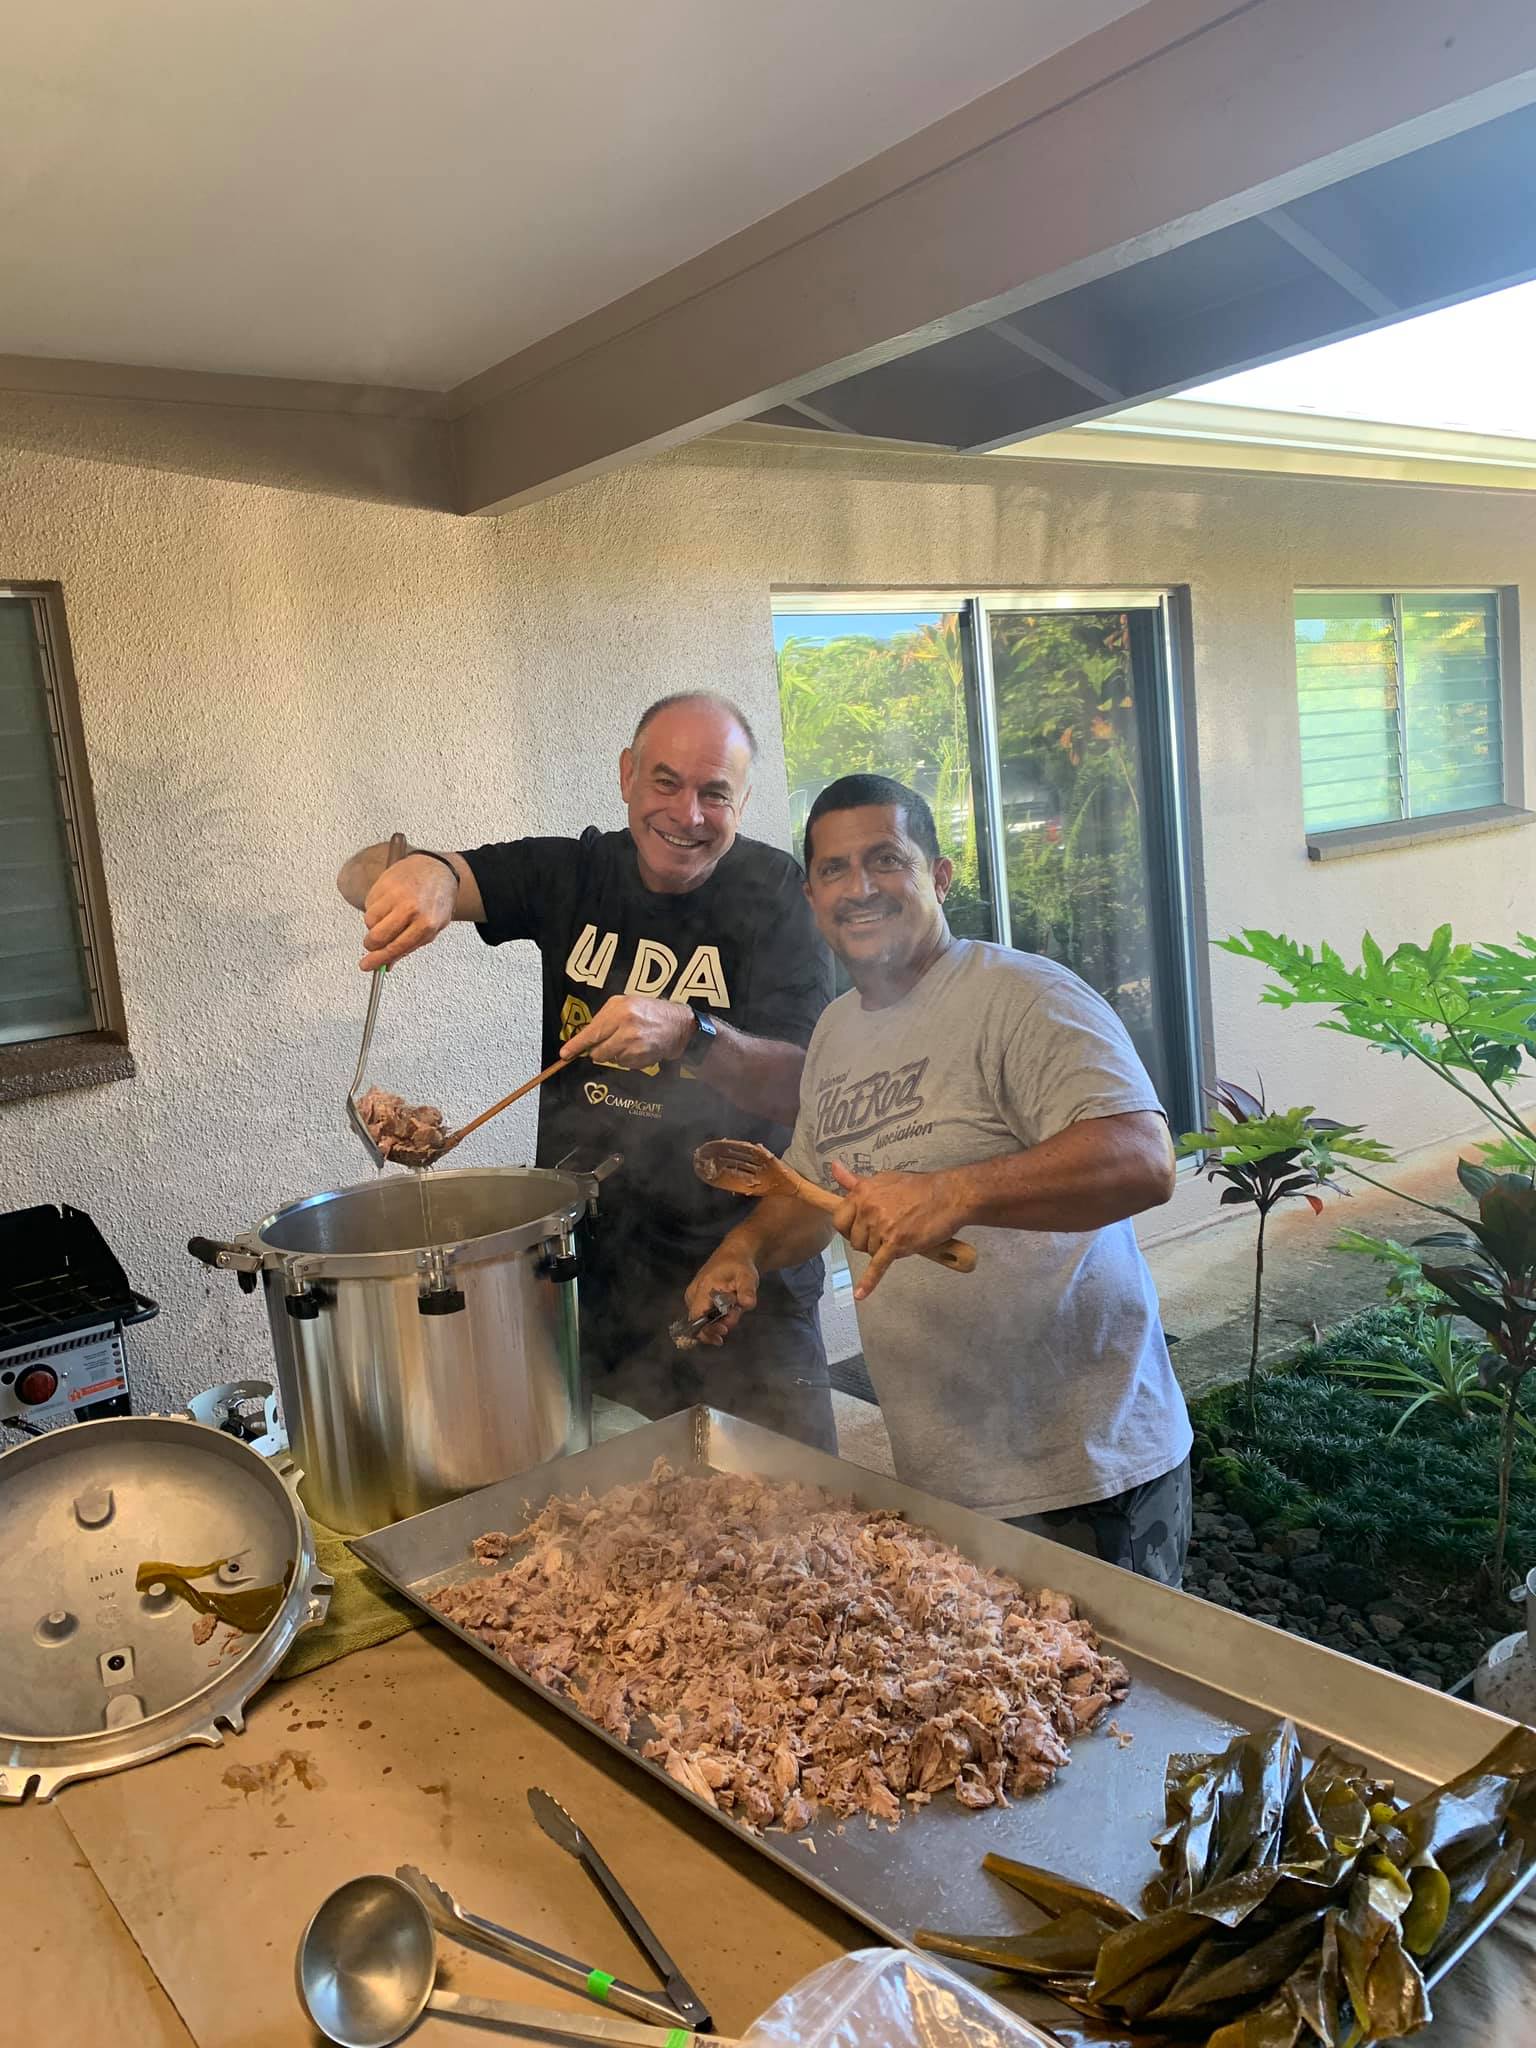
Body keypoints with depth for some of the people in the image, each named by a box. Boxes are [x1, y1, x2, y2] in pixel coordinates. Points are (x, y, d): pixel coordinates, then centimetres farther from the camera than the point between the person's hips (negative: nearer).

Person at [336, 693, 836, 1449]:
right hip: (584, 1267, 3)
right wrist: (418, 871, -27)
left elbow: (811, 1087, -16)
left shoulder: (773, 895, -8)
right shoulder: (571, 874, 1)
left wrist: (690, 1035, -35)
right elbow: (362, 876, -3)